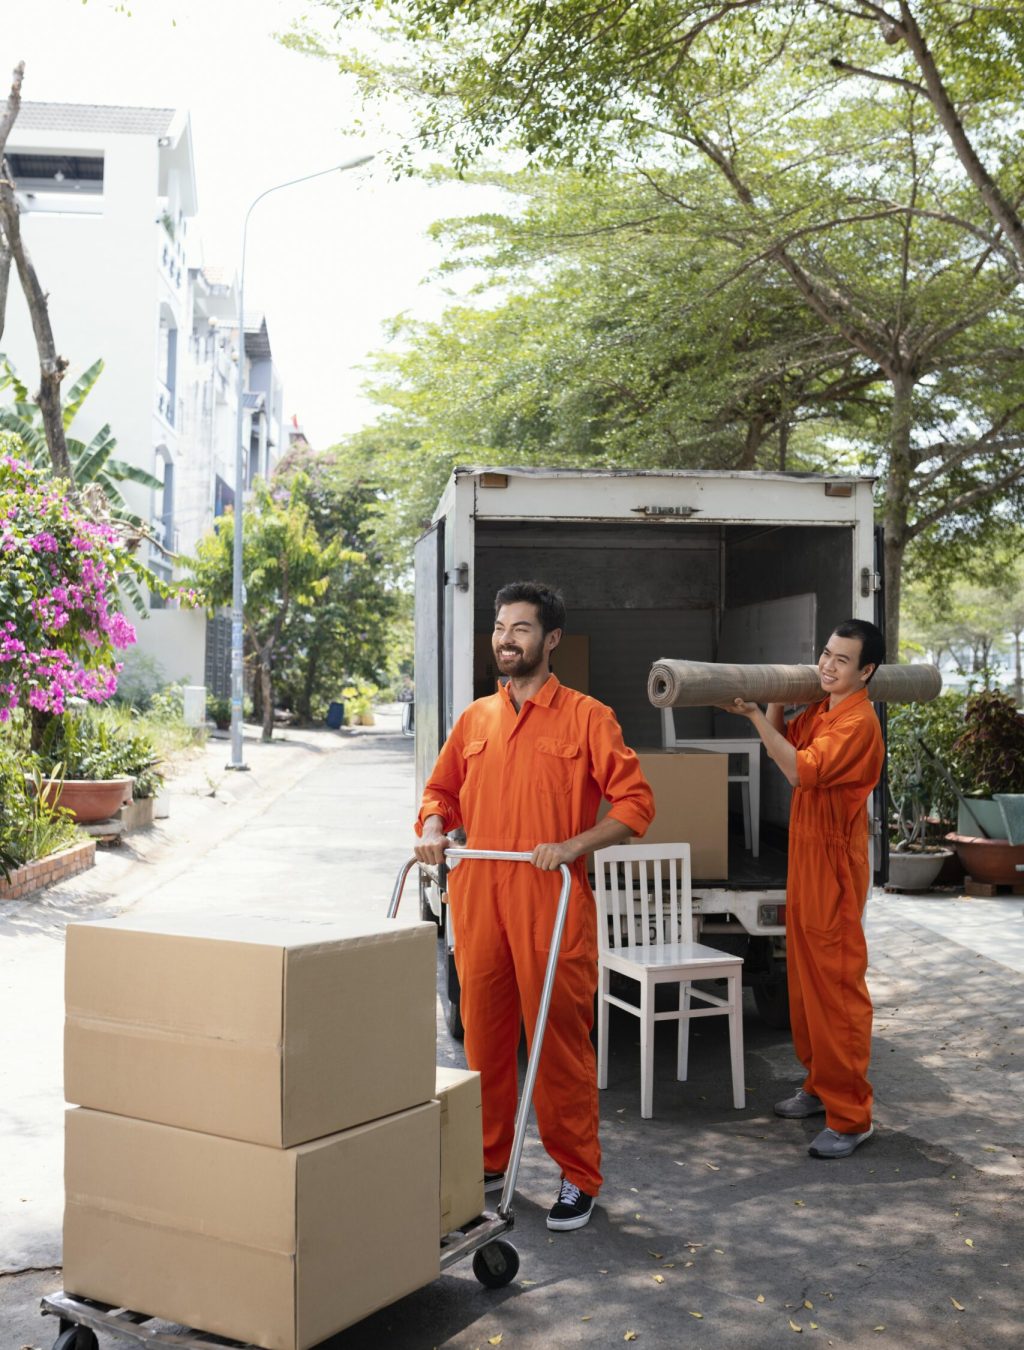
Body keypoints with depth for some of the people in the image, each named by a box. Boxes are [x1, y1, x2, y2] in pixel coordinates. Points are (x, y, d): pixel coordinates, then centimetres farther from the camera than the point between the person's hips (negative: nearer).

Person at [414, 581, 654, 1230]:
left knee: (560, 1037, 0)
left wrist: (573, 845, -16)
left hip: (552, 901, -4)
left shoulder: (587, 717, -1)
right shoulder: (475, 718, 14)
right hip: (477, 896, 5)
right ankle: (488, 1160, 27)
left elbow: (635, 801, -4)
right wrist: (433, 828, 1)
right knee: (483, 1034, 11)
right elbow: (442, 790, 23)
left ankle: (579, 1177, 14)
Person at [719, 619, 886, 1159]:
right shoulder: (818, 712, 11)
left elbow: (801, 770, -27)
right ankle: (819, 1085, 30)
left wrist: (756, 715, -24)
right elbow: (783, 743, 24)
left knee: (837, 987, -6)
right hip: (804, 858, 9)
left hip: (834, 866, -9)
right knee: (805, 980, 17)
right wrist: (776, 702, 7)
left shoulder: (858, 721, -17)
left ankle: (850, 1117, 1)